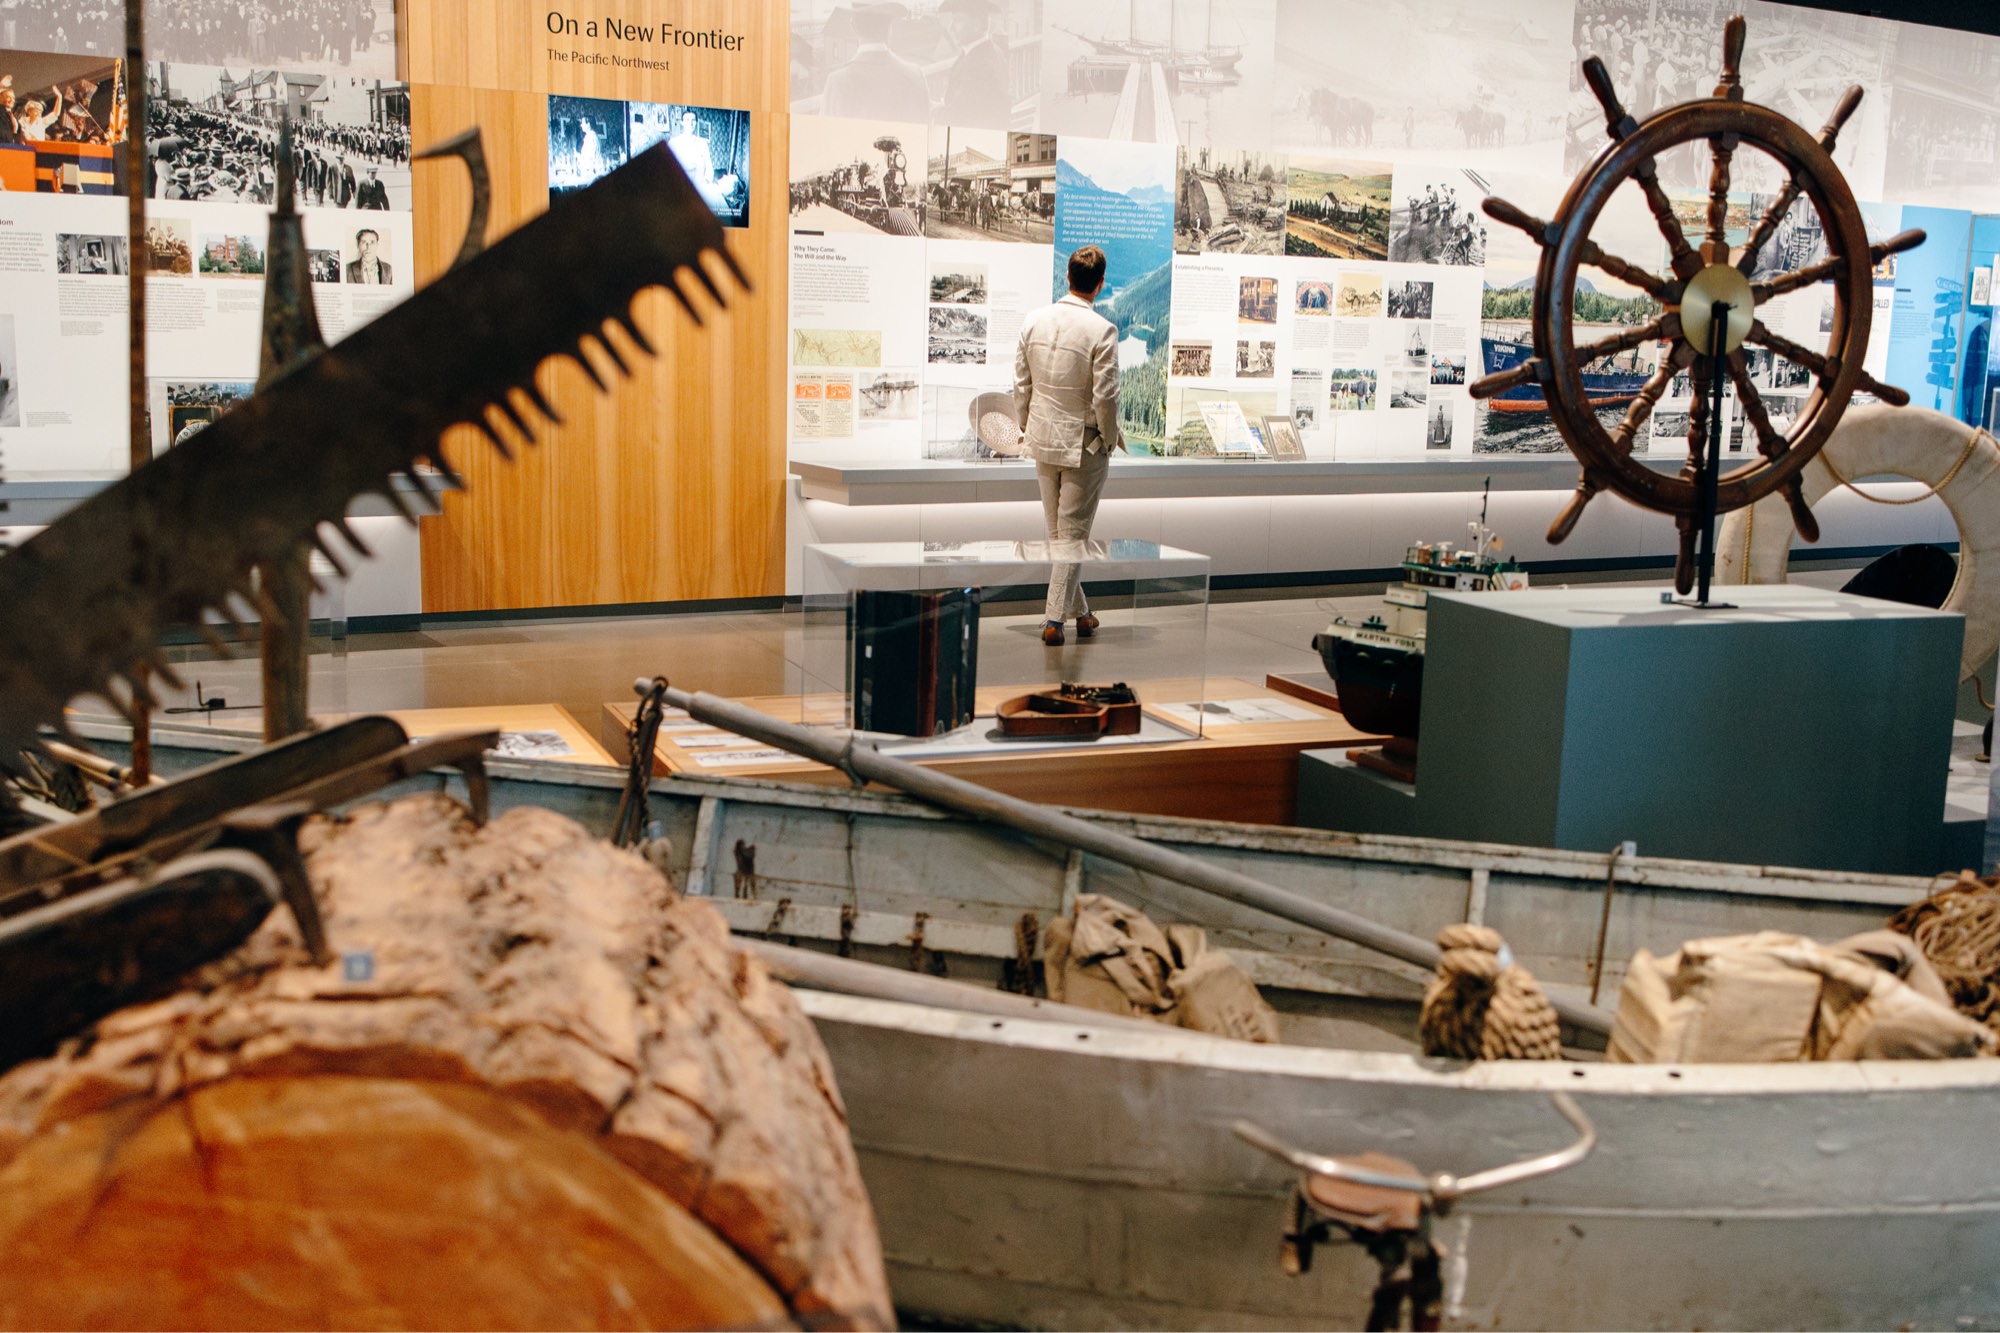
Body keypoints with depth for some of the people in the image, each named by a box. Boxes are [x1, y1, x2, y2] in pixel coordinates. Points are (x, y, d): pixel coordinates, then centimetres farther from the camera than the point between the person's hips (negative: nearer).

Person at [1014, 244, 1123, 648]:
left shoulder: (1034, 320, -2)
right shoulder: (1101, 330, -18)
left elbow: (1022, 383, 4)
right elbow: (1105, 396, -18)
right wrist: (1110, 437, -1)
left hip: (1043, 439, 5)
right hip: (1083, 443, -5)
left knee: (1056, 532, 16)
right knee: (1074, 534, 4)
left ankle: (1078, 610, 28)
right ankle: (1054, 618, 3)